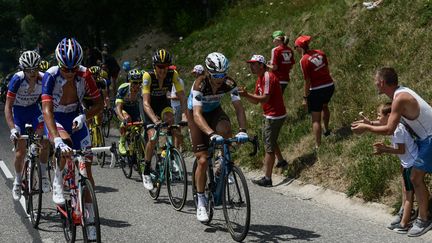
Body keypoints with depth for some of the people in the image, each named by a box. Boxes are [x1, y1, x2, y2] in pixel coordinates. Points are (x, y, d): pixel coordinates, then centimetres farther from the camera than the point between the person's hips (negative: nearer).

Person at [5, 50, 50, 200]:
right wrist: (12, 129, -38)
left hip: (34, 109, 2)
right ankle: (18, 181, 18)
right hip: (18, 111, -1)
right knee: (21, 151, -4)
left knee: (45, 141, -20)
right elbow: (8, 106, -28)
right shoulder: (17, 79, -29)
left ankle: (43, 175, -2)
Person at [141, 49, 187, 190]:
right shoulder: (148, 76, -30)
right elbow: (146, 103, -36)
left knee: (170, 119, -31)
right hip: (150, 105, -2)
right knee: (153, 137, -17)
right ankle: (146, 171, 1)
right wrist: (155, 120, -51)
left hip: (163, 102, 2)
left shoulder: (173, 74, -23)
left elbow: (182, 98, -24)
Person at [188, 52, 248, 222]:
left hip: (214, 111, 3)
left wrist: (242, 130, -44)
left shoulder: (229, 83, -24)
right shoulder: (200, 85, -33)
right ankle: (201, 203, 2)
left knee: (225, 129, -35)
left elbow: (238, 107, -27)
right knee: (202, 160, -11)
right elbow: (197, 115, -41)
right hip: (196, 114, -3)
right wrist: (211, 134, -56)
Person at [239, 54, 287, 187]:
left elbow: (265, 99, -29)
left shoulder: (268, 77, -20)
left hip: (275, 116, -10)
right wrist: (245, 95, -8)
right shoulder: (259, 79, 11)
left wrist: (247, 94, -36)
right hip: (270, 115, 10)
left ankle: (267, 179, -6)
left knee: (269, 147, -8)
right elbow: (255, 101, 9)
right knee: (269, 140, 28)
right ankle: (281, 161, 48)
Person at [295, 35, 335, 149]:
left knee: (316, 119, 0)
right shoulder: (320, 53, 1)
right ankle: (326, 130, 53)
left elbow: (307, 81, -15)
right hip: (329, 85, 7)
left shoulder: (304, 60, -16)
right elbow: (326, 69, 12)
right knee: (324, 106, 36)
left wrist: (305, 97, -7)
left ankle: (318, 146, -1)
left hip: (316, 90, -7)